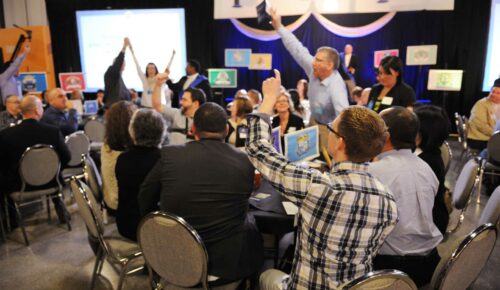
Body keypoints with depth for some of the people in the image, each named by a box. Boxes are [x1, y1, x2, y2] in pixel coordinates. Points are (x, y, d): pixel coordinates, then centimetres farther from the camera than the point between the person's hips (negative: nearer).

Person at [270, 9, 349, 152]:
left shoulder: (336, 86, -33)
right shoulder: (314, 70, -14)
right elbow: (298, 50, -10)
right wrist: (279, 27, -10)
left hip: (329, 128, -7)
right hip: (313, 121, 7)